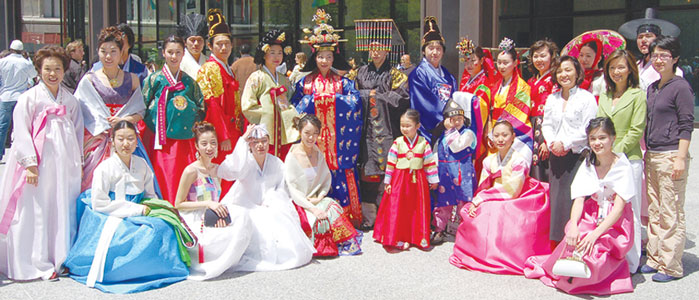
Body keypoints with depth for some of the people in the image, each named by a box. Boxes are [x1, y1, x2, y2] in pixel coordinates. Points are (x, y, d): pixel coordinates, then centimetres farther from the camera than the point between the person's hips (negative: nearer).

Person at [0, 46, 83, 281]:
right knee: (35, 213, -3)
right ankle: (36, 264, 4)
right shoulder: (29, 98, 0)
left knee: (64, 211, 6)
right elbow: (21, 133, -5)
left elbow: (78, 131, 17)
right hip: (40, 165, -4)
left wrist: (79, 162, 13)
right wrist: (30, 163, -13)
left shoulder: (70, 100, 13)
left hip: (65, 164, 4)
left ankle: (62, 259, 15)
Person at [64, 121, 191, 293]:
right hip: (112, 220, -6)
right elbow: (99, 204, -13)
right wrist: (138, 209, -16)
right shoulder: (104, 168, -8)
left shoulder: (141, 164, 8)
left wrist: (149, 207, -8)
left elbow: (150, 195, 17)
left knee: (163, 226, -22)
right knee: (149, 233, -30)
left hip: (137, 215, 6)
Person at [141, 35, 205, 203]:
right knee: (161, 180, -5)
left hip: (183, 140, 2)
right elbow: (142, 108, 5)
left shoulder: (189, 82, 12)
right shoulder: (154, 79, 6)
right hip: (159, 139, -2)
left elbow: (201, 109, 14)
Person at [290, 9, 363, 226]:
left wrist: (333, 98, -10)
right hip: (315, 133, 0)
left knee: (341, 170, -3)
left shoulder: (341, 81, 10)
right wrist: (314, 99, -7)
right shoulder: (306, 81, 9)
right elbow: (295, 104, 6)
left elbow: (355, 98, -1)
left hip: (337, 133, 0)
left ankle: (349, 214, 4)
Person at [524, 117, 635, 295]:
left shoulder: (622, 166, -11)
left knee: (592, 247, -30)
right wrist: (573, 225, -27)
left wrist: (595, 234, -29)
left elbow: (619, 207, -16)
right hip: (591, 216, 3)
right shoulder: (588, 165, 1)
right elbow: (579, 199, -7)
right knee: (574, 240, -27)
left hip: (616, 224, -3)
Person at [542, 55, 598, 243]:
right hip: (555, 157, 5)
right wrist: (552, 143, -6)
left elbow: (587, 129, -9)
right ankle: (557, 243, 12)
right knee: (556, 198, 5)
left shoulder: (587, 98, -2)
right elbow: (546, 125, 12)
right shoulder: (551, 99, 16)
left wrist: (565, 143, -14)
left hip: (577, 156, -5)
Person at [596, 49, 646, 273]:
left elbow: (636, 131, -7)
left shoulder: (638, 95, -1)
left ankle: (631, 263, 8)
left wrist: (616, 153, -12)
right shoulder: (604, 97, 16)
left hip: (628, 160, -5)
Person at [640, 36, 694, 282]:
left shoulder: (680, 87, -7)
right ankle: (655, 259, 20)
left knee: (671, 214, -4)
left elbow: (686, 125, -10)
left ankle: (671, 266, 3)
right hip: (652, 155, 8)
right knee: (654, 212, 12)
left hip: (671, 155, -8)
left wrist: (681, 158, -15)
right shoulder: (652, 88, 15)